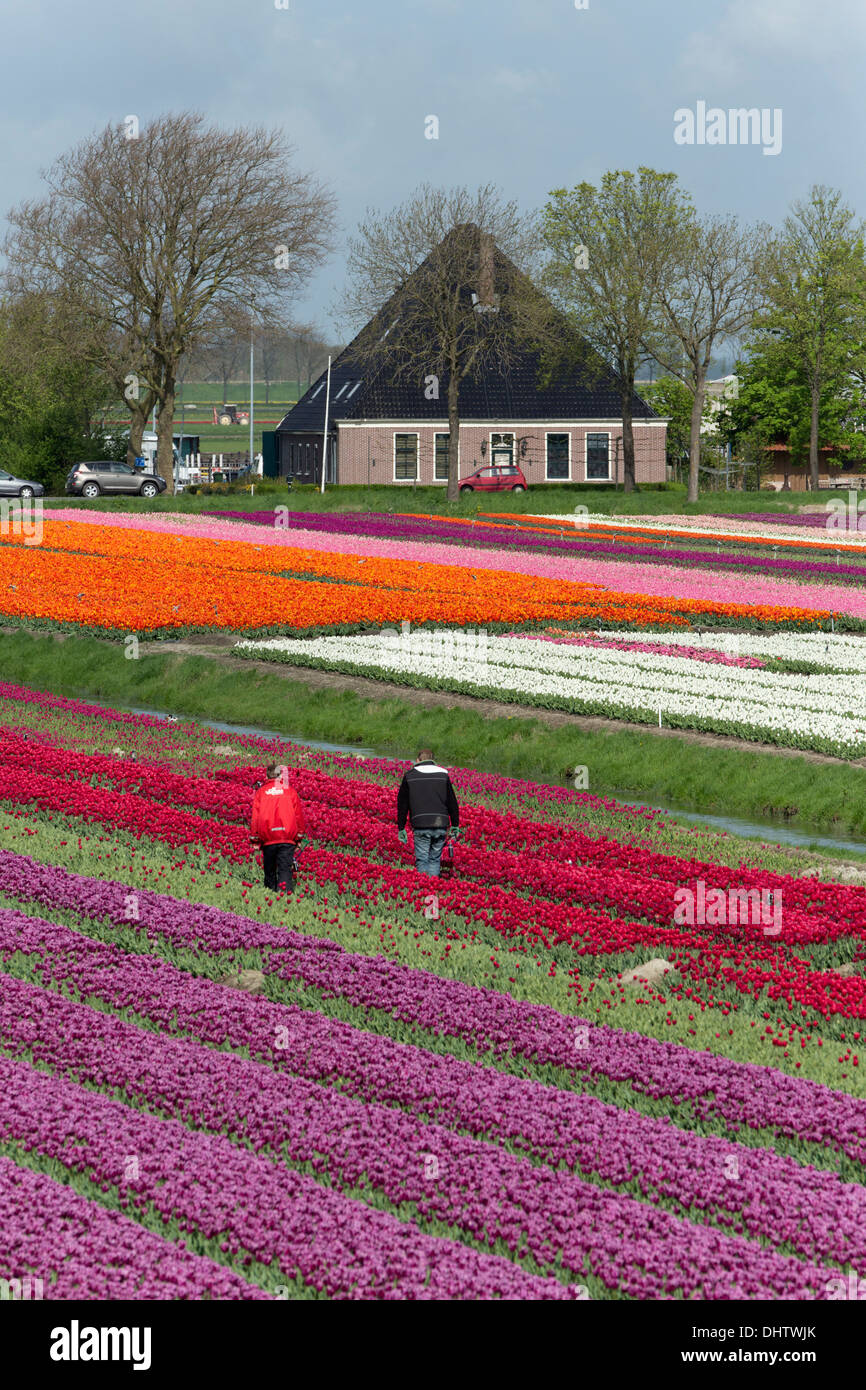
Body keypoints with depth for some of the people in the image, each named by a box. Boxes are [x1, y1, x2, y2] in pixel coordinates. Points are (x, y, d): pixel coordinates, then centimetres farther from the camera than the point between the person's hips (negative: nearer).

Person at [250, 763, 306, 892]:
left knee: (269, 871, 14)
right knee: (285, 871, -7)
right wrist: (299, 835, 15)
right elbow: (299, 814, 7)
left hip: (267, 839, 1)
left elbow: (255, 815, 5)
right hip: (287, 838, -1)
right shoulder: (290, 791, 4)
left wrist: (254, 837, 11)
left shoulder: (261, 791, 6)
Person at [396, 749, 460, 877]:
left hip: (420, 826, -1)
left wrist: (401, 828, 16)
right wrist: (455, 825, 20)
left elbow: (402, 804, 11)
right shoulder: (443, 774, 10)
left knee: (421, 860, 2)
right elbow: (452, 803, 12)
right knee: (435, 860, 12)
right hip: (441, 825, 1)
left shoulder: (409, 775, 9)